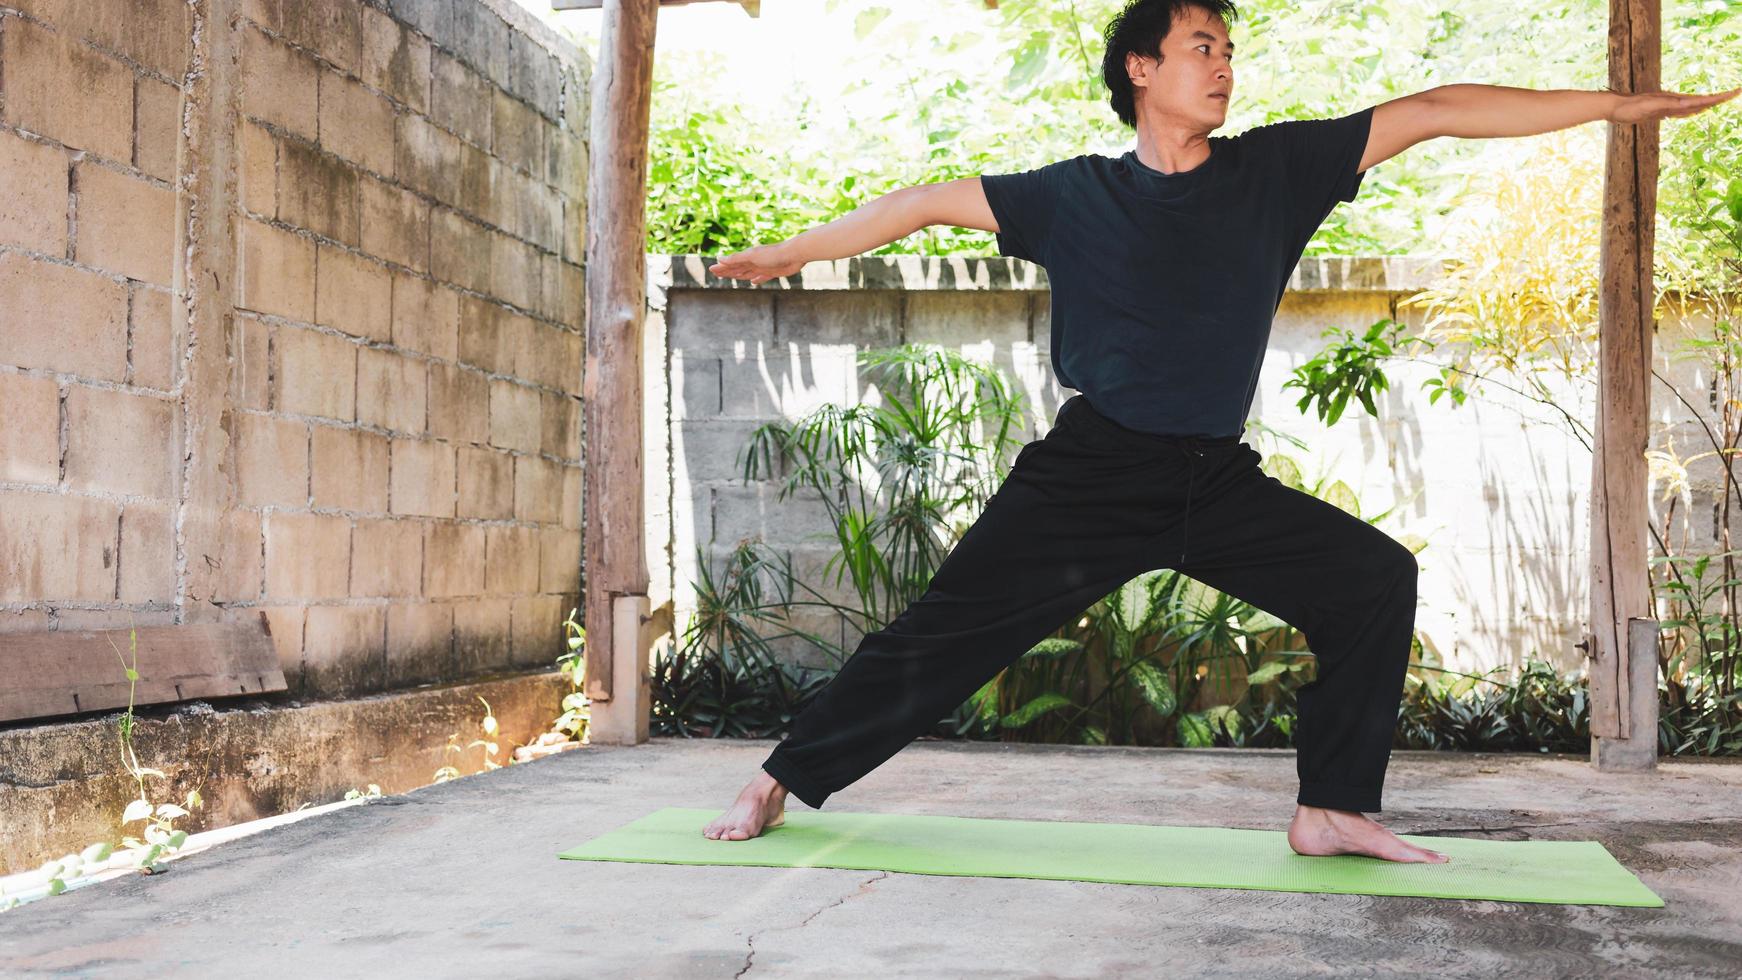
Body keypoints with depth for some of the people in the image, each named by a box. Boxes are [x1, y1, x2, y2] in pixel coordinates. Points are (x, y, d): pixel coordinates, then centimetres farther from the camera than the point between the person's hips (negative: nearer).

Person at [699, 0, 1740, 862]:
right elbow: (930, 201, 7)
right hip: (1091, 473, -3)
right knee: (945, 631, -5)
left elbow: (1433, 111, 4)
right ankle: (781, 782, 9)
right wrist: (792, 250, 8)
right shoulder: (1078, 196, 0)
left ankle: (1333, 808, 3)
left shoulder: (1275, 170, 4)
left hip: (1219, 482, 3)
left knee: (1376, 578, -6)